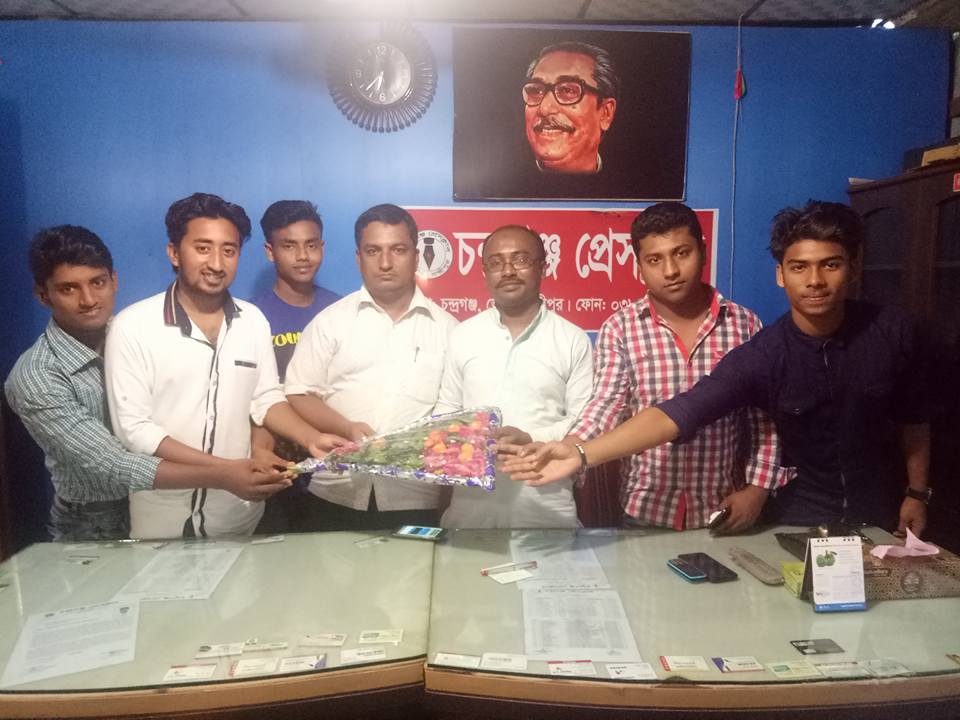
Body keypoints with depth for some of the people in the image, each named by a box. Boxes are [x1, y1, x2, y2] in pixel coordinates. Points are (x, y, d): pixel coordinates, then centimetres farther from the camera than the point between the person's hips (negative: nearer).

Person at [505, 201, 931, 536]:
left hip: (880, 515, 3)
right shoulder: (760, 356, -23)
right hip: (800, 520, -2)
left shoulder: (890, 331, -13)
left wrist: (917, 493, 6)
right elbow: (675, 414, -33)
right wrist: (581, 455, -43)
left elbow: (912, 418, 4)